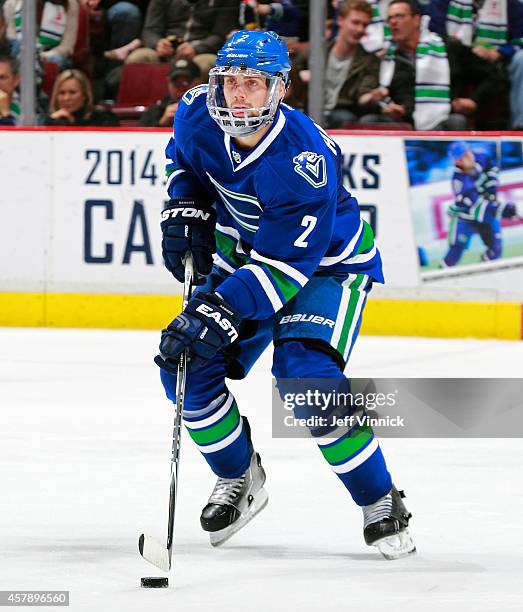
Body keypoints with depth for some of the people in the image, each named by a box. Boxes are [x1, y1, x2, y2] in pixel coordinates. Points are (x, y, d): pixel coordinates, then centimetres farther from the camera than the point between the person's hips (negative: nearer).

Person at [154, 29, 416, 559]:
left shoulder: (303, 159, -35)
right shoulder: (198, 113, -17)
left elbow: (287, 263, -35)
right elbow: (183, 157, 10)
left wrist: (219, 313, -42)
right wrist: (183, 212, -6)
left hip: (327, 261, -6)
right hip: (242, 251, 6)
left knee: (305, 375, -27)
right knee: (186, 364, -7)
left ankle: (380, 504, -10)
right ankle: (240, 477, 19)